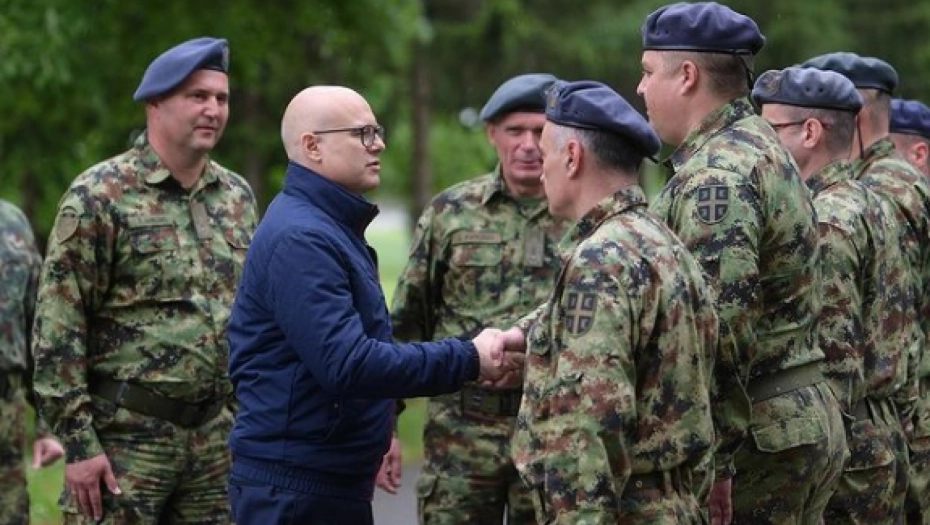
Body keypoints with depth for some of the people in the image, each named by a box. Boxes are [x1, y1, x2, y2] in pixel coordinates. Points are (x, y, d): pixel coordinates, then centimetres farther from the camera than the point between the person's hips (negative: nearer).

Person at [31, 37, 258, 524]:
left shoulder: (237, 196, 11)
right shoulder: (99, 196, -8)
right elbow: (58, 328, -11)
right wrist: (79, 442, -15)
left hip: (215, 436, 6)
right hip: (124, 435, -6)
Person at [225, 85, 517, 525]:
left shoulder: (332, 225, 15)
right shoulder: (300, 238, -18)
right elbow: (346, 364, -26)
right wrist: (467, 360, -22)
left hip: (338, 481, 10)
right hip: (295, 488, -10)